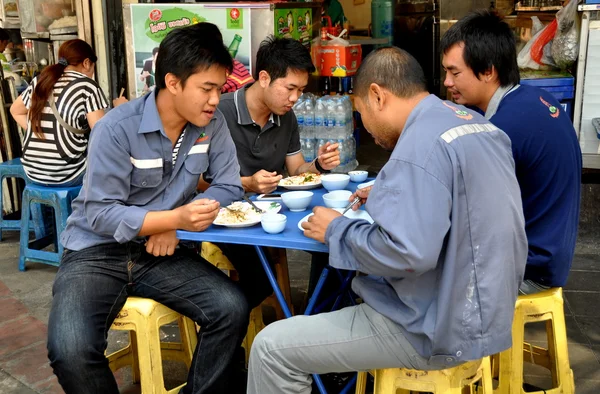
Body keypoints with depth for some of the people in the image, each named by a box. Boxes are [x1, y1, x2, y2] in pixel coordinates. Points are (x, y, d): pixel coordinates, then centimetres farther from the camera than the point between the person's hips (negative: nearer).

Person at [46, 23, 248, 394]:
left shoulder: (212, 123, -4)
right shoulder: (117, 128, -17)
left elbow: (229, 186, -1)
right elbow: (100, 214, -18)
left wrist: (177, 223, -17)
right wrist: (175, 217, -31)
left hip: (160, 251, 4)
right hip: (97, 252, -3)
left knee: (233, 309, -19)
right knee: (70, 351, -28)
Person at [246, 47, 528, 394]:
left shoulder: (422, 140, -23)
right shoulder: (477, 124, 8)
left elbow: (407, 254, -30)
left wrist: (336, 229, -14)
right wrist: (391, 196, 14)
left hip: (442, 328, -10)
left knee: (272, 346, -7)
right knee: (352, 284, 31)